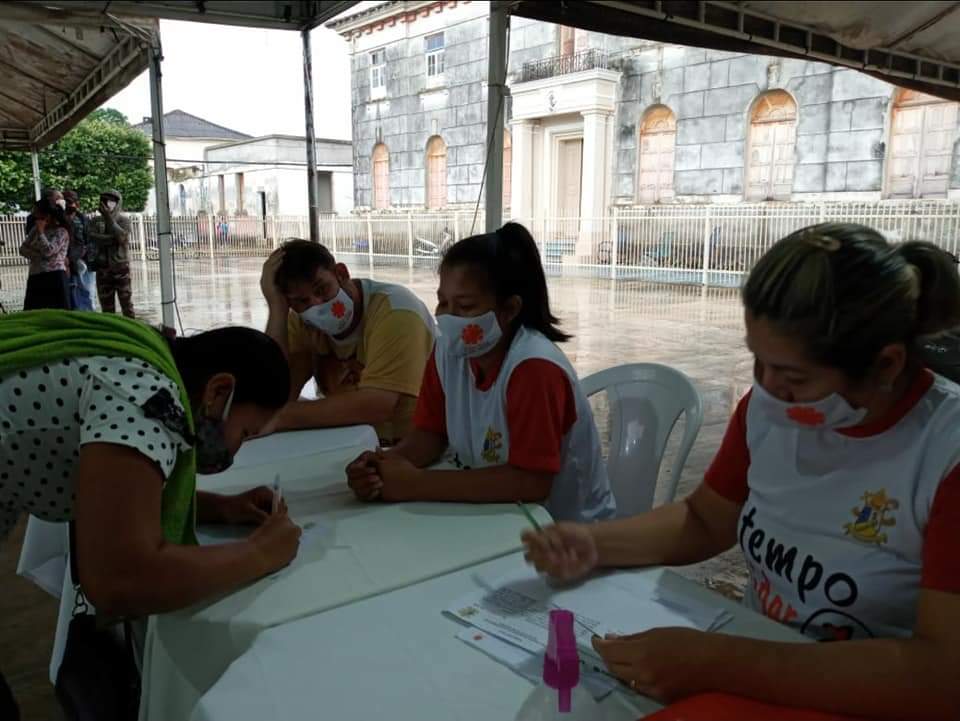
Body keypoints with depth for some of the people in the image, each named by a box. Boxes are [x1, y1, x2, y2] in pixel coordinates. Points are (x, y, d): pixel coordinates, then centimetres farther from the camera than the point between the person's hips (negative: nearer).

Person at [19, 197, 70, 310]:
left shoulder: (61, 232, -5)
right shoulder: (35, 229, 16)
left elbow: (48, 251, -17)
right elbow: (23, 249, 10)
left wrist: (41, 231, -7)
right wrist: (39, 256, -7)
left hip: (54, 277, -7)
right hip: (35, 278, 7)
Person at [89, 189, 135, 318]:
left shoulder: (123, 219, 2)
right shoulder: (96, 220, 8)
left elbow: (121, 236, -16)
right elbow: (91, 236, -8)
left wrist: (108, 217, -16)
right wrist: (112, 238, -16)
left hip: (121, 266, -3)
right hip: (103, 268, 3)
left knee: (126, 302, -1)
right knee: (106, 304, 7)